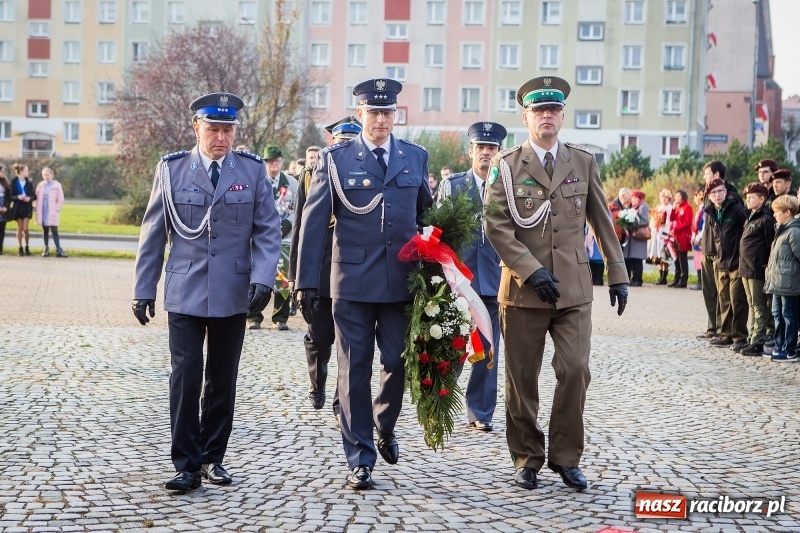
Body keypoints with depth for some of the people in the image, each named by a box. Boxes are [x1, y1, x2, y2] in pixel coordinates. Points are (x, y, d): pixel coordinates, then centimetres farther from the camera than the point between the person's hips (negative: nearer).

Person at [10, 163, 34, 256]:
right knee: (20, 228, 5)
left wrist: (29, 198, -15)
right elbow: (11, 196, -2)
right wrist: (18, 197, -21)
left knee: (25, 229, -4)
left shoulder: (29, 182, 1)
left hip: (27, 207, 1)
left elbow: (34, 196, 6)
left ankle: (27, 247, 13)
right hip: (18, 207, -1)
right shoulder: (14, 182, -4)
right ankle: (21, 248, 13)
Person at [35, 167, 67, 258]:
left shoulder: (57, 185, 0)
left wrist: (57, 209, -8)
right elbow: (37, 198, 11)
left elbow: (60, 200, 0)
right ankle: (46, 249, 12)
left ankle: (58, 250, -11)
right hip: (42, 212, 4)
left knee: (54, 230, -9)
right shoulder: (40, 185, 10)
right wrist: (37, 211, 3)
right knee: (45, 231, 8)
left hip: (52, 212, -4)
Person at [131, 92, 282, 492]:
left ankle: (213, 457, 23)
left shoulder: (253, 171, 3)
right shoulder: (172, 170, 2)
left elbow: (268, 230, 3)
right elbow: (153, 234, 5)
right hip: (185, 293, -1)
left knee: (223, 380, 10)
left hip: (233, 294, 1)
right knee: (185, 377, -8)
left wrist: (262, 278, -11)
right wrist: (143, 289, 4)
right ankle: (187, 464, 0)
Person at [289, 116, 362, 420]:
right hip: (319, 272, 1)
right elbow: (299, 227, 5)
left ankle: (343, 404, 11)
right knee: (319, 337, 7)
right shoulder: (311, 176, 4)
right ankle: (317, 385, 36)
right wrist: (296, 273, 1)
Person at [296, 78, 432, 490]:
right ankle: (360, 458, 13)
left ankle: (384, 426, 34)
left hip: (403, 281, 2)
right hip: (352, 282, -2)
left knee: (397, 363, 5)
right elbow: (314, 222, -1)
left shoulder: (415, 157, 9)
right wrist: (307, 282, -5)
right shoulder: (335, 159, 1)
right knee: (354, 371, 3)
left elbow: (425, 214, 14)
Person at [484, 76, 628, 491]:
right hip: (523, 289, -1)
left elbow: (602, 222, 13)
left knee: (575, 371, -7)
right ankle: (527, 459, 19)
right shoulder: (506, 165, 2)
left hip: (574, 290, 1)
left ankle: (566, 457, 8)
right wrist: (531, 271, -14)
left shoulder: (583, 162, 9)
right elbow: (496, 226, -6)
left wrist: (617, 274, 9)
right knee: (522, 379, 5)